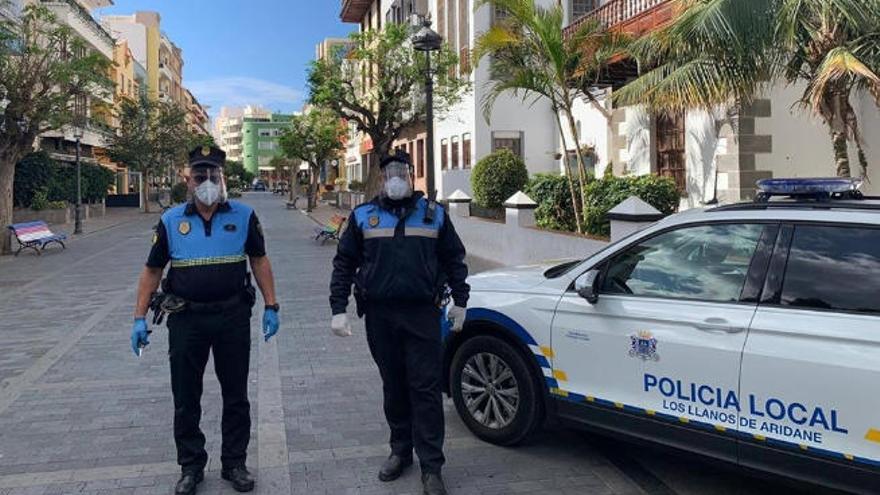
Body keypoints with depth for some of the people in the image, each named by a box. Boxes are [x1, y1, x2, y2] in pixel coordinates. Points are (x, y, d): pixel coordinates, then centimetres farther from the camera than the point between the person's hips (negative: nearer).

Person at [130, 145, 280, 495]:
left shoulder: (244, 216, -1)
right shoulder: (171, 221, 2)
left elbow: (259, 260, 4)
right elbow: (152, 270, 6)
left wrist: (271, 307, -1)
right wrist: (140, 318, 0)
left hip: (233, 317, 0)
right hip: (186, 319, 1)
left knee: (236, 396, 10)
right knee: (185, 398, 10)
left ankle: (234, 464, 26)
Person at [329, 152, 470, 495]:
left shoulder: (434, 214, 6)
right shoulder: (363, 216, 6)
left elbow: (454, 259, 12)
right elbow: (344, 264, 7)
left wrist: (460, 301, 10)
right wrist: (338, 309, 0)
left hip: (422, 314, -1)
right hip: (379, 316, 1)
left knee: (426, 389, -2)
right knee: (393, 387, 12)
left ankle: (431, 467, 4)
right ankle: (400, 451, 27)